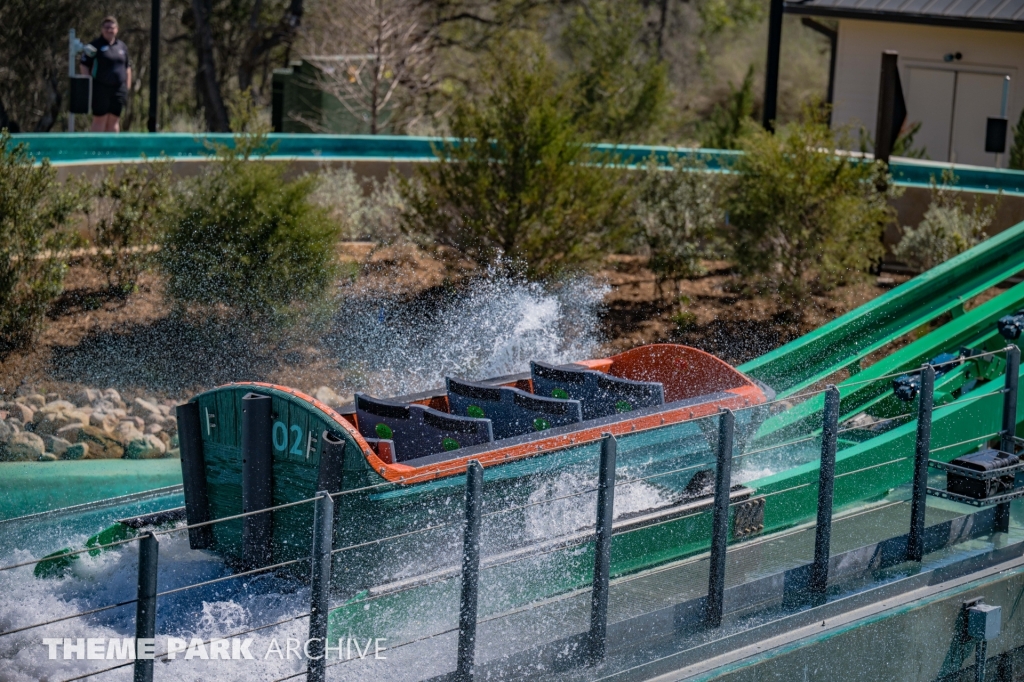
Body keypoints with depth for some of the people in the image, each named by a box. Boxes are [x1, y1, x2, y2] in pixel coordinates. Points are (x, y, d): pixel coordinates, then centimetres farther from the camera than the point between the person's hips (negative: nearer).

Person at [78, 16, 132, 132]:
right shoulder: (94, 46, -2)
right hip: (101, 89, -5)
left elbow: (127, 68, 21)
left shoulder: (122, 47, 15)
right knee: (100, 120, -5)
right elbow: (83, 66, -5)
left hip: (118, 90, 5)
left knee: (114, 121, 6)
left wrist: (127, 87, 13)